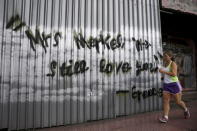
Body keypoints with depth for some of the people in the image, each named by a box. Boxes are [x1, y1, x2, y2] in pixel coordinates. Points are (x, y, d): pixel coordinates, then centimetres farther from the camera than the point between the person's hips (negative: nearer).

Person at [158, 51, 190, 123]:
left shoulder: (173, 63, -13)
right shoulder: (165, 64, 9)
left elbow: (174, 74, -27)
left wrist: (163, 71, -25)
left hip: (174, 84, -6)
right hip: (166, 85, 6)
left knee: (178, 101, 8)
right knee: (165, 101, -4)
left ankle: (185, 110, 38)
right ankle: (165, 117, -2)